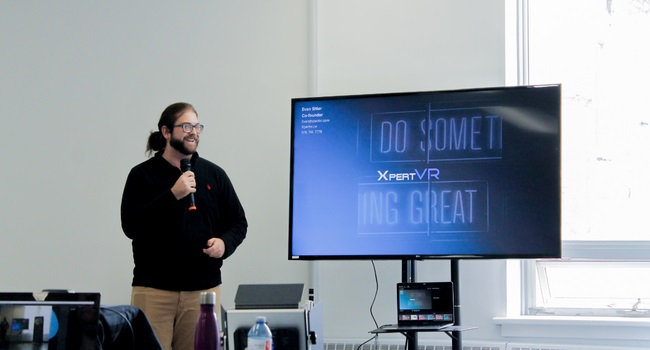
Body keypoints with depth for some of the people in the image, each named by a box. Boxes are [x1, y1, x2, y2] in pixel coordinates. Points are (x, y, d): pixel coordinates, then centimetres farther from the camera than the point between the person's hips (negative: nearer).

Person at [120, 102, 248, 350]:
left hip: (203, 290, 3)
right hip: (154, 290, -2)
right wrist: (173, 195, -16)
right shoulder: (142, 175, 3)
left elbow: (238, 222, 16)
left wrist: (224, 243, -7)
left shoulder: (214, 174, 11)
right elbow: (130, 226, -8)